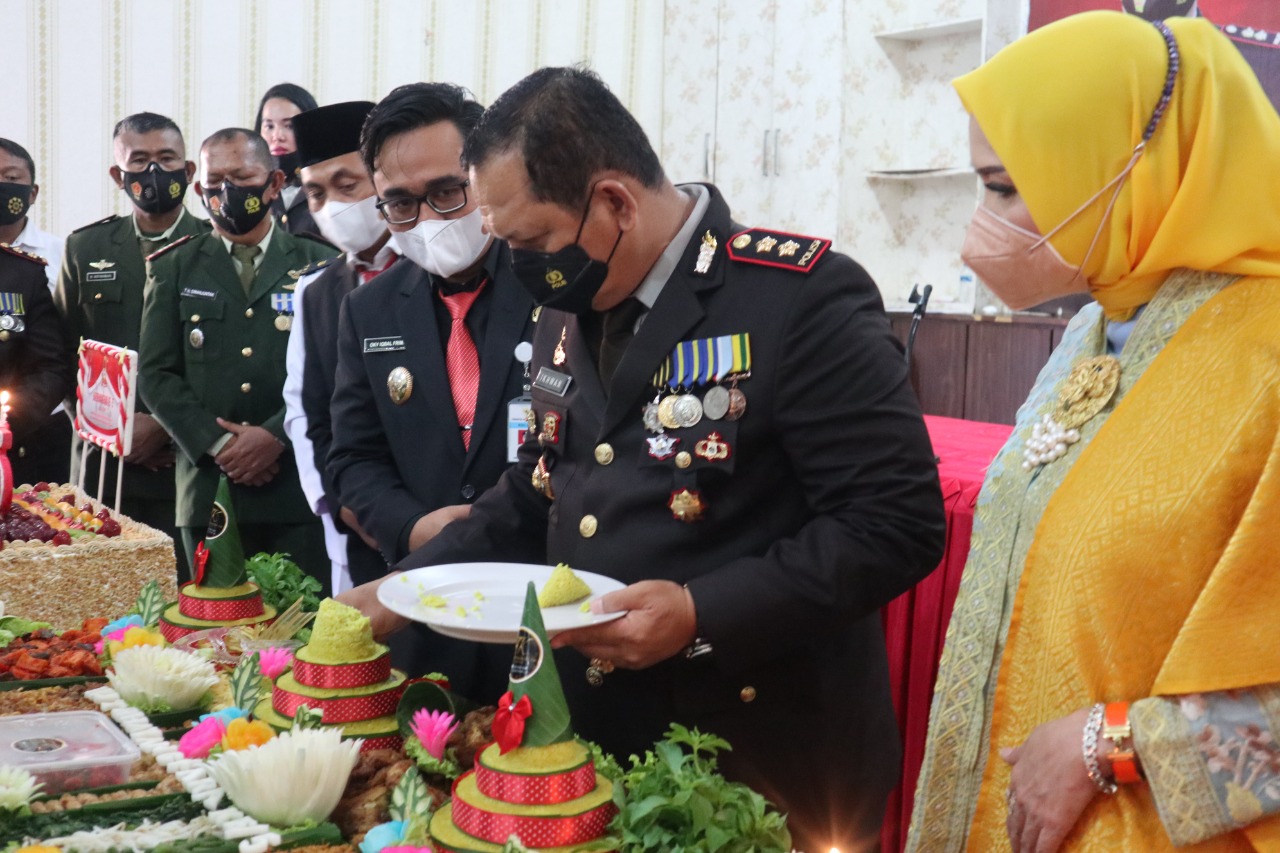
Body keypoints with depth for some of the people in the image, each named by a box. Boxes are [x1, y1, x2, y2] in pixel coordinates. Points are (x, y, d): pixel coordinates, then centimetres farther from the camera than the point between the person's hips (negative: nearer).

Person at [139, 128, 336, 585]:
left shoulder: (319, 265, 7)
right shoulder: (173, 269, 11)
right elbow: (155, 374, 5)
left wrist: (276, 436, -14)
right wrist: (217, 443, -9)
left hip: (299, 493, -1)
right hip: (209, 492, 2)